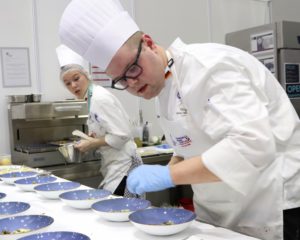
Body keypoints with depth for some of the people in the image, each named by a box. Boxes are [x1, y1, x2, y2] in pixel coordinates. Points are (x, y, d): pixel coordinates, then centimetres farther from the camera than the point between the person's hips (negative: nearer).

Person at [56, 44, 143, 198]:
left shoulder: (100, 98, -18)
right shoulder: (93, 97, 11)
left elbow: (122, 134, -22)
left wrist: (93, 143, -13)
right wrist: (91, 141, 8)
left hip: (123, 166, -9)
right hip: (114, 166, 9)